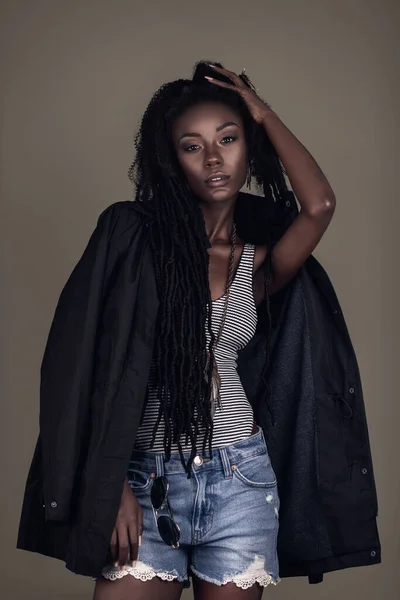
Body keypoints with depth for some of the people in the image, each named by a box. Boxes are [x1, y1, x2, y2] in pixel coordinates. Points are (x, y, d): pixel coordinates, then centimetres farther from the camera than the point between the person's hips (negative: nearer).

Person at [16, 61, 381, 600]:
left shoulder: (259, 262, 8)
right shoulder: (134, 236, 0)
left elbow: (319, 206, -13)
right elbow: (94, 361, -4)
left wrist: (264, 114, 0)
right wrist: (115, 485, -9)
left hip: (238, 479, 2)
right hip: (145, 480, -2)